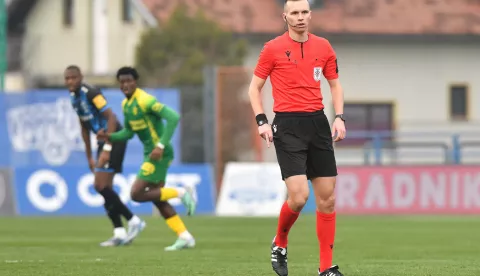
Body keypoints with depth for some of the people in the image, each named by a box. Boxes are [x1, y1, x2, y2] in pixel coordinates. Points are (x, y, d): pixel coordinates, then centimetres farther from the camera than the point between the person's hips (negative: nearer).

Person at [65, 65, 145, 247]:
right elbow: (85, 128, 20)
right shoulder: (74, 98, 11)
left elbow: (111, 118, -21)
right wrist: (89, 157, 20)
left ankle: (133, 221, -6)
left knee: (101, 186, -14)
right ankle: (119, 233, 6)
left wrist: (107, 149, -25)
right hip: (104, 142, 9)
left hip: (114, 140, -9)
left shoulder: (91, 94, -17)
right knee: (104, 188, 5)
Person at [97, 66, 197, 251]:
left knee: (137, 194, -12)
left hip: (159, 154, -9)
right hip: (150, 153, 9)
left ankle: (180, 193, -3)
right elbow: (129, 131, 22)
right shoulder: (126, 105, 10)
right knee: (156, 199, 9)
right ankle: (185, 237, 12)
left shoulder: (145, 100, -18)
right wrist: (110, 137, 3)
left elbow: (173, 117, -26)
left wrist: (161, 145, -29)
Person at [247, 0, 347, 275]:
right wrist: (262, 121, -7)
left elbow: (335, 84, 18)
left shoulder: (323, 47, 8)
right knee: (298, 196, -16)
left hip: (318, 123, 4)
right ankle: (280, 243, 13)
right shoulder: (273, 49, -2)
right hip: (288, 126, -4)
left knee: (327, 198, 1)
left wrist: (339, 117, 4)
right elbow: (255, 87, 5)